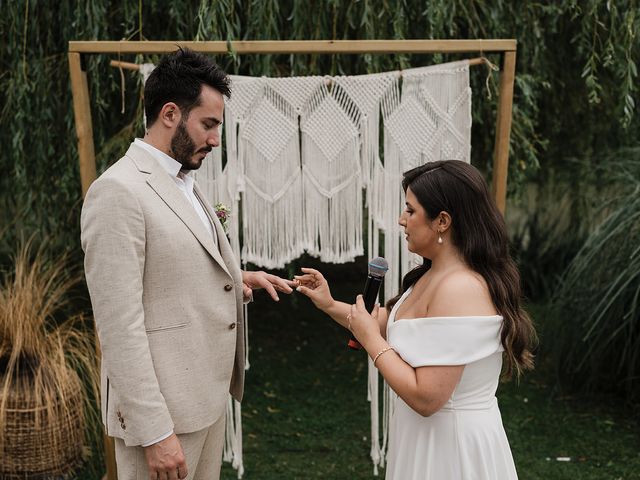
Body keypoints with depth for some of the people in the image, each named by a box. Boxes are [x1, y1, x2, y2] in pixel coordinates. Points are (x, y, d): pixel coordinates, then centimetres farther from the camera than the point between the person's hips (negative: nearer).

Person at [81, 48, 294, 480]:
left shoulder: (184, 184, 12)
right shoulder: (118, 192, -17)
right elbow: (120, 325, -21)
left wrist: (235, 280, 3)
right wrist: (154, 431, -22)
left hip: (207, 392, 9)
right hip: (162, 405, -9)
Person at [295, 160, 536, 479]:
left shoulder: (460, 288, -27)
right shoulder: (436, 274, 5)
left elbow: (425, 397, -29)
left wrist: (370, 340, -17)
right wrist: (330, 306, 12)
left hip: (451, 442, -9)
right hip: (428, 434, 9)